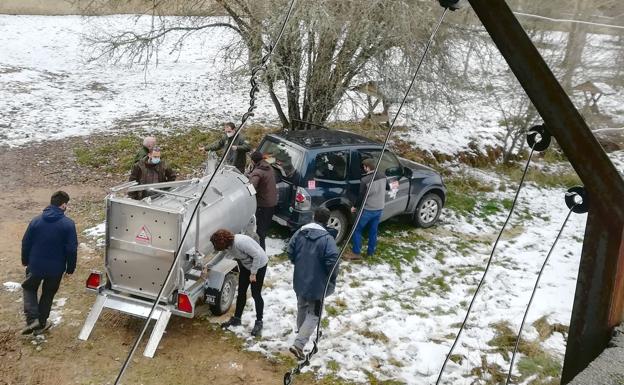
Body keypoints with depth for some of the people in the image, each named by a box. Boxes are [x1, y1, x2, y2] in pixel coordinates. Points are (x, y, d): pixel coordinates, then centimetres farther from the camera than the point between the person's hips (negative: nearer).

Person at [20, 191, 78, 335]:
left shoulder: (36, 221, -6)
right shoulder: (68, 224, -15)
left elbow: (25, 243, 1)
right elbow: (72, 249, -14)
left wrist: (25, 261, 18)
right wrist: (70, 268, 0)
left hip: (35, 265, 1)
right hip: (56, 268, -1)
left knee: (29, 288, 24)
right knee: (48, 294, 20)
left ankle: (32, 319, 6)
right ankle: (41, 324, 28)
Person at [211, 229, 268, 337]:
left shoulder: (240, 242, -36)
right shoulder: (229, 244, -12)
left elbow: (257, 256, -30)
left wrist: (253, 273, -23)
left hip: (259, 264, -7)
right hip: (246, 265, 8)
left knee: (256, 294, -2)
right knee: (241, 292, 12)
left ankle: (259, 323, 12)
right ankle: (236, 318, 26)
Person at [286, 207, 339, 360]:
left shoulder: (300, 232, -2)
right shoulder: (327, 239, -20)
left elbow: (290, 252, 3)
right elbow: (332, 261, -25)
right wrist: (333, 278, -8)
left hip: (299, 280, 6)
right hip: (317, 283, -6)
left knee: (302, 307, 28)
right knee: (314, 314, 4)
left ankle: (301, 332, 50)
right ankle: (298, 344, -6)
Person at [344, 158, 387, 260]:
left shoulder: (365, 180, -20)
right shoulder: (383, 176, -1)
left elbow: (361, 196, -14)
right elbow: (387, 187, 18)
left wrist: (355, 206, 1)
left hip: (368, 209, -6)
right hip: (379, 209, 6)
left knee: (357, 230, 6)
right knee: (373, 231, 17)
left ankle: (356, 253, 6)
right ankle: (371, 252, 25)